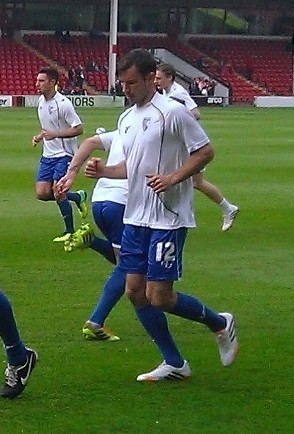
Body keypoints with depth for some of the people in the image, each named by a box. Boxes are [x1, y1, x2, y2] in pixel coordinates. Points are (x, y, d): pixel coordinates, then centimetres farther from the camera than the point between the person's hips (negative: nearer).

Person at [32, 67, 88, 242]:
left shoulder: (63, 103, -18)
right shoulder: (41, 101, 7)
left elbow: (79, 129, -18)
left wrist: (55, 134, -26)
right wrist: (40, 137, 4)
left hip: (64, 155, -8)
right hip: (48, 155, 8)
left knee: (58, 193, -12)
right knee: (42, 193, -1)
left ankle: (70, 231, 6)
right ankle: (78, 197, 21)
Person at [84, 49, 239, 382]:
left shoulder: (172, 112, -12)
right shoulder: (126, 118, 12)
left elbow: (205, 152, -10)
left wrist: (173, 178, -22)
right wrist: (104, 171, 3)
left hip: (168, 219, -8)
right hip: (135, 217, 8)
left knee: (159, 297, -9)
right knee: (135, 291, 5)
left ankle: (220, 324, 17)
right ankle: (174, 363, 16)